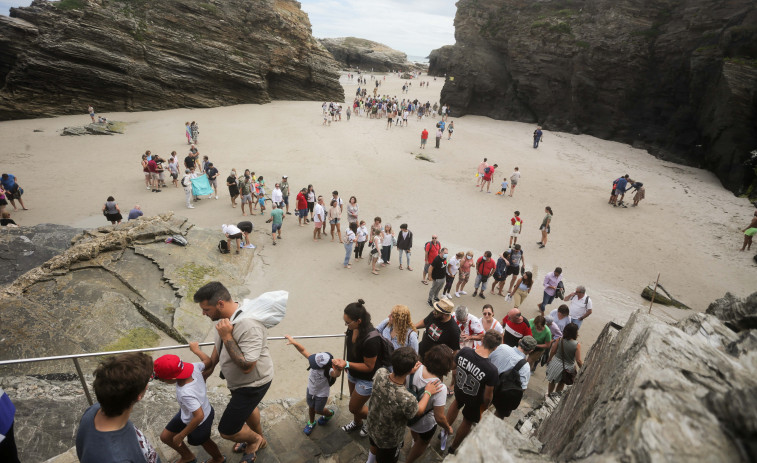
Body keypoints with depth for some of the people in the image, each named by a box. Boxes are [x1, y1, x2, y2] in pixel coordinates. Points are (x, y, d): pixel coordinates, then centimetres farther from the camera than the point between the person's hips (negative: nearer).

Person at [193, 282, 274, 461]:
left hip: (253, 383, -9)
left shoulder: (249, 326, -39)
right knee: (247, 407, 32)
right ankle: (259, 439, 61)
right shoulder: (224, 315, -10)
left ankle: (255, 439, 34)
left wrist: (227, 337, -36)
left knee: (227, 431, 1)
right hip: (239, 380, 9)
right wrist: (210, 367, 19)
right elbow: (218, 344, 10)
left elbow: (246, 367, -37)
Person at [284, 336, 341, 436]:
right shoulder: (316, 360, -28)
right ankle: (311, 423, 55)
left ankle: (330, 413, 53)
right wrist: (293, 342, -35)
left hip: (321, 394, -5)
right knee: (311, 407, 26)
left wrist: (337, 368, -88)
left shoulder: (328, 371, -42)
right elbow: (303, 350, -23)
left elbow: (336, 374, -66)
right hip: (310, 390, 5)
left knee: (318, 410, 19)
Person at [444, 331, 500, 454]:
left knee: (457, 403, 38)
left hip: (458, 389, 3)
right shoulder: (491, 370, -38)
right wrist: (485, 407, -1)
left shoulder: (464, 351, -27)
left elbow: (453, 366, -7)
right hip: (474, 400, -3)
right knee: (468, 421, 27)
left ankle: (445, 432, 50)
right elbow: (488, 395, -24)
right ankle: (453, 448, 48)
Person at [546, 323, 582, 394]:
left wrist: (549, 360, 12)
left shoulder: (560, 339, -16)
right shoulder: (577, 345, -23)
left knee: (552, 381, 26)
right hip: (567, 368, -1)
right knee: (561, 383, 28)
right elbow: (578, 361, -20)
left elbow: (552, 352, -6)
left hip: (556, 364, 1)